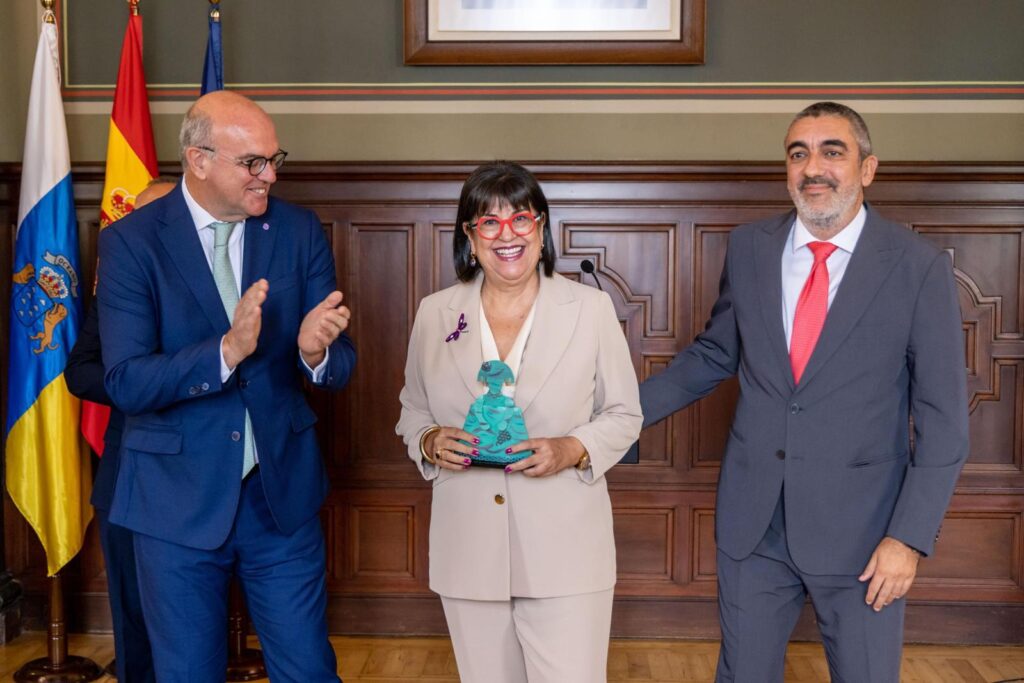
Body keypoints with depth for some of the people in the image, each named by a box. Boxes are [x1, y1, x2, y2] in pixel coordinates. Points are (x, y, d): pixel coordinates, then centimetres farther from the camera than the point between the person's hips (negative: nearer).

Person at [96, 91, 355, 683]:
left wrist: (316, 352, -26)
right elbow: (126, 383, -16)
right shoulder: (132, 241, -9)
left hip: (284, 493, 2)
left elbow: (340, 368, -3)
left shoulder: (300, 231, -1)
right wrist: (227, 351, -31)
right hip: (178, 499, -1)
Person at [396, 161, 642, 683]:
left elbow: (624, 415, 4)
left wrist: (573, 449, -15)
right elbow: (412, 413, 14)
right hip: (468, 550, 2)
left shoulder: (591, 308, -2)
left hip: (563, 548, -2)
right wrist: (430, 442, -9)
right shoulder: (435, 313, 4)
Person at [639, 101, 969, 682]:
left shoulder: (920, 267, -9)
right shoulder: (749, 248, 1)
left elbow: (943, 419, -7)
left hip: (860, 527, -3)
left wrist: (910, 536, -12)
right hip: (753, 523, 3)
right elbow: (714, 353, 13)